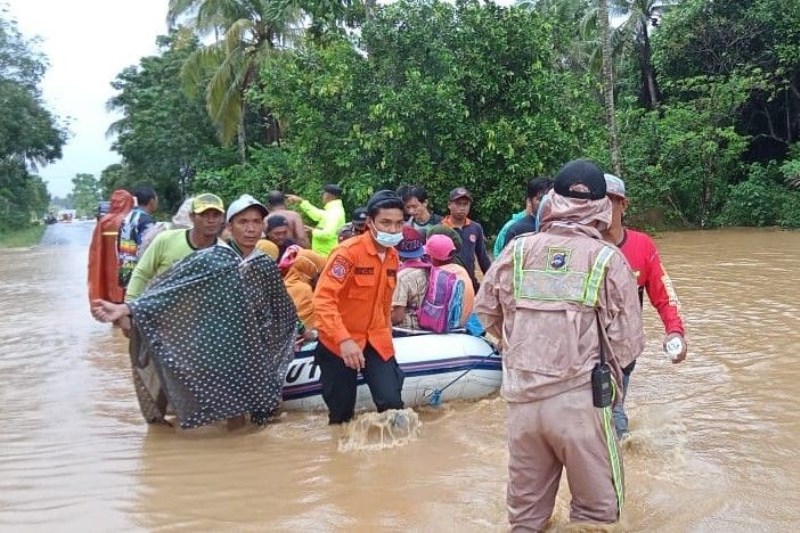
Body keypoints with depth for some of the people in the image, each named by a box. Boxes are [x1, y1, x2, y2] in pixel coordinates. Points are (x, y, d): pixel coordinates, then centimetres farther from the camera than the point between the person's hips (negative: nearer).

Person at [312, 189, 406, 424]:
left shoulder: (393, 256, 3)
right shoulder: (348, 252, -19)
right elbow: (323, 299, -26)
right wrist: (343, 340, -35)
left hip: (376, 341, 5)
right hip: (339, 343, -5)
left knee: (392, 402, -11)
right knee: (341, 412, 6)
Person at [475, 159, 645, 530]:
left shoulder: (518, 250, 0)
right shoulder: (608, 259, -7)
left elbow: (485, 311, 10)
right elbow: (628, 343, -6)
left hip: (522, 398, 3)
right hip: (580, 400, -3)